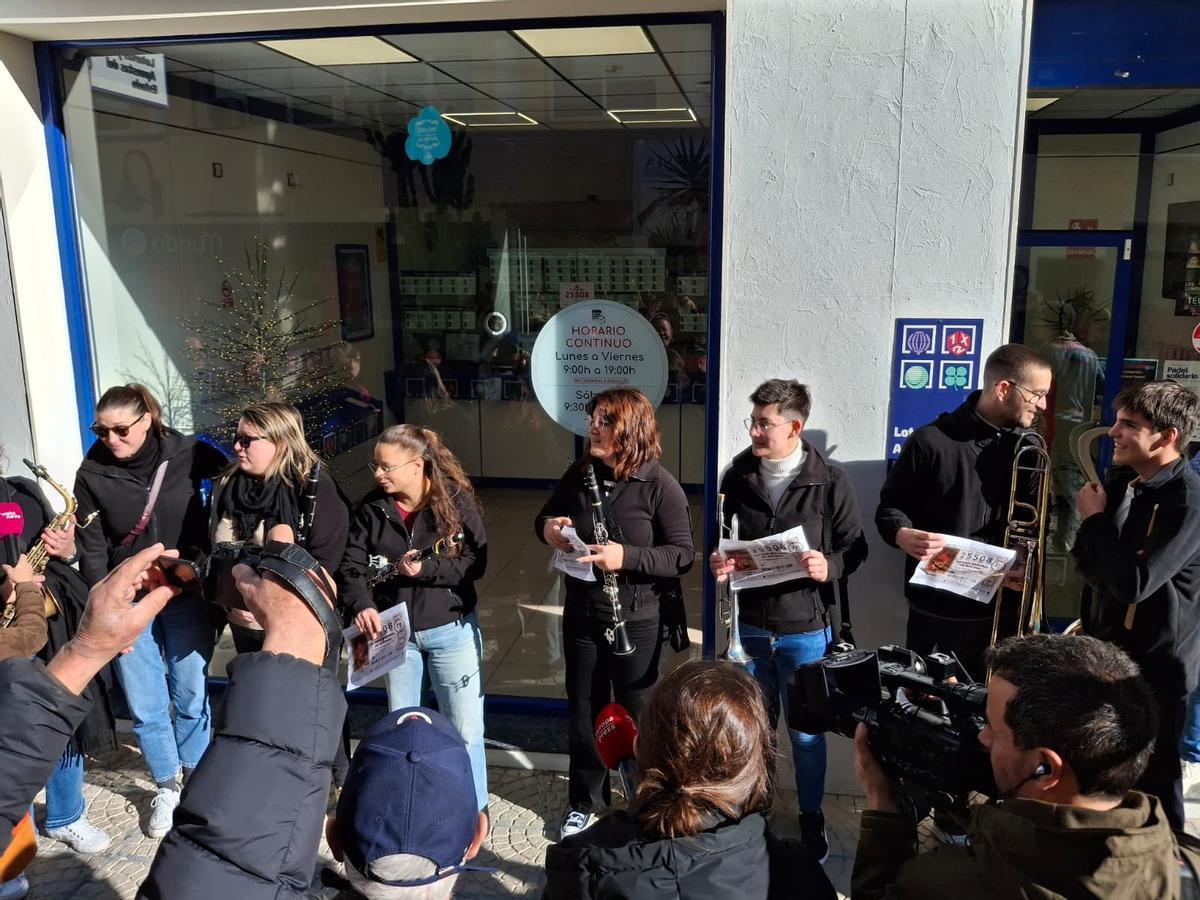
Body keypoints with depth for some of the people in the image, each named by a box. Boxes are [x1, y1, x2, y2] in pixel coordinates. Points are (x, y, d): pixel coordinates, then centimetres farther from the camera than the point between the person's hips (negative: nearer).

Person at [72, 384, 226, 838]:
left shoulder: (188, 455, -11)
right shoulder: (92, 474, -7)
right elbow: (92, 551, -2)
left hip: (186, 593, -1)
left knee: (191, 695, 8)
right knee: (145, 706, 5)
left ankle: (195, 778, 30)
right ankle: (166, 786, 27)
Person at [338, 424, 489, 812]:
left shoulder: (456, 500, -15)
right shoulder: (372, 508, -6)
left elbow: (476, 563, -16)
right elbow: (351, 566, -8)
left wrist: (426, 570, -27)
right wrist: (361, 605, -26)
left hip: (451, 629, -3)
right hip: (394, 631, 4)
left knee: (464, 727, 6)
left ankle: (473, 810, 25)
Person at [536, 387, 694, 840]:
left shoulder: (659, 485, -17)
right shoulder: (579, 474, -3)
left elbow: (682, 554, -17)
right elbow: (546, 516, 12)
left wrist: (627, 557, -28)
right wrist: (547, 527, -11)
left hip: (636, 620, -4)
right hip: (582, 615, 4)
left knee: (636, 714, 14)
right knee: (582, 710, 17)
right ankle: (585, 800, 38)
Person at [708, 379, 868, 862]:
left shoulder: (830, 482, -10)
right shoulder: (738, 475, -1)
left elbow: (855, 548, -4)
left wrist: (829, 567, -23)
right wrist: (717, 561, -10)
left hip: (805, 627, -2)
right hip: (750, 623, 3)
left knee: (805, 732, 12)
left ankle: (811, 818, 34)